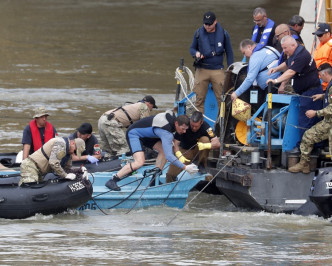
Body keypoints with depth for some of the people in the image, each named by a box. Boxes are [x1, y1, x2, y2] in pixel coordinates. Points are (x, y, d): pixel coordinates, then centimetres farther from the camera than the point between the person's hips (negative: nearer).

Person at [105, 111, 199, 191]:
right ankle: (112, 181, -21)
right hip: (133, 133, -10)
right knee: (139, 162, -26)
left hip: (145, 134, 10)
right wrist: (185, 167, -36)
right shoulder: (167, 133, -34)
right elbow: (169, 156, -38)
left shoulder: (172, 117, -7)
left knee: (163, 149, -5)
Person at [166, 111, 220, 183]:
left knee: (205, 139, -31)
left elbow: (217, 144, -27)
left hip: (198, 149, 1)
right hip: (185, 150, -1)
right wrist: (179, 156, -39)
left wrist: (205, 146, -46)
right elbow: (176, 143, -21)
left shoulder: (205, 126, -23)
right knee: (170, 174, -20)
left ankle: (201, 166, -14)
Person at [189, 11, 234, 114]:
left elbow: (229, 53, 11)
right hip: (202, 70, 1)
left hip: (218, 70, -1)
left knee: (222, 98, -4)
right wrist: (196, 53, -9)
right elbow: (192, 48, 16)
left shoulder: (223, 34, 2)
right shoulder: (198, 33, 4)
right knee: (199, 99, 0)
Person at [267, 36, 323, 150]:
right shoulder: (294, 54, 12)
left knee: (305, 121, -9)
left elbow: (291, 72, -29)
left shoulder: (302, 55, -22)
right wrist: (277, 68, 10)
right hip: (305, 92, 11)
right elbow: (287, 65, 29)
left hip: (310, 92, -11)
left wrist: (276, 80, -33)